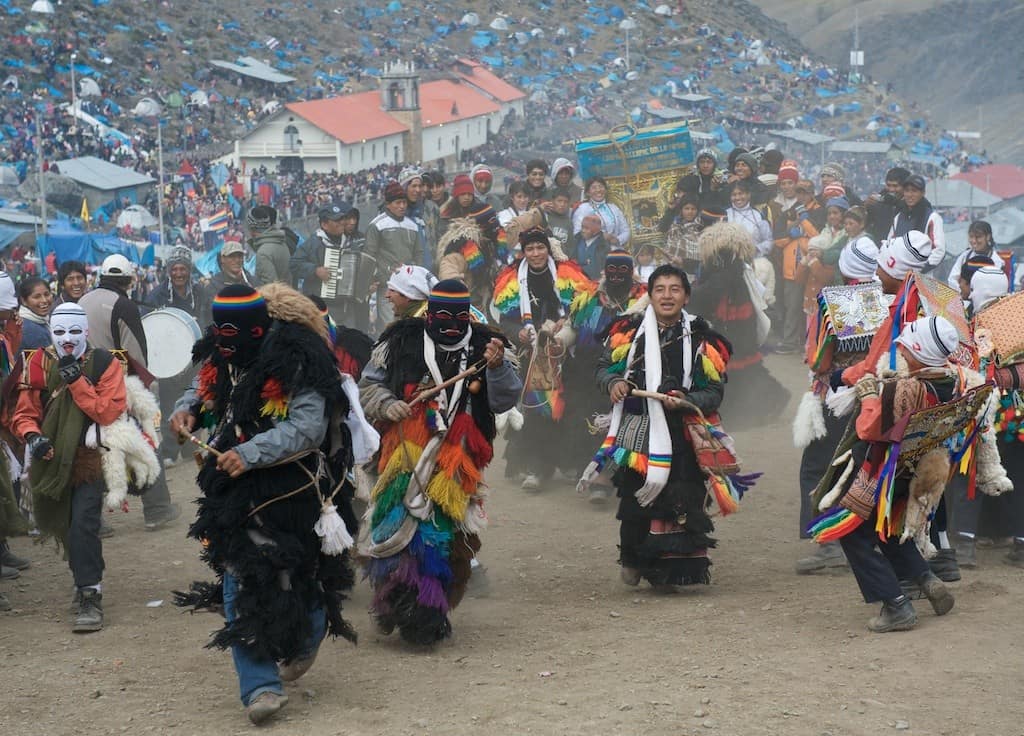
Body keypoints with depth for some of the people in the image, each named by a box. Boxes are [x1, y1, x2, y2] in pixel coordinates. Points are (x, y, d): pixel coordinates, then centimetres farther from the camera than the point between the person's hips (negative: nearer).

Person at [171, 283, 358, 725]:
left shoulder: (299, 362, -20)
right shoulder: (219, 356, 2)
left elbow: (307, 428, -25)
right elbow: (203, 391, 22)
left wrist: (250, 453, -31)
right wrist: (186, 410, -2)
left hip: (292, 489, -5)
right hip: (236, 490, 5)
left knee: (298, 574, 11)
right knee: (240, 581, -6)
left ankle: (305, 642, 44)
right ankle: (260, 685, -5)